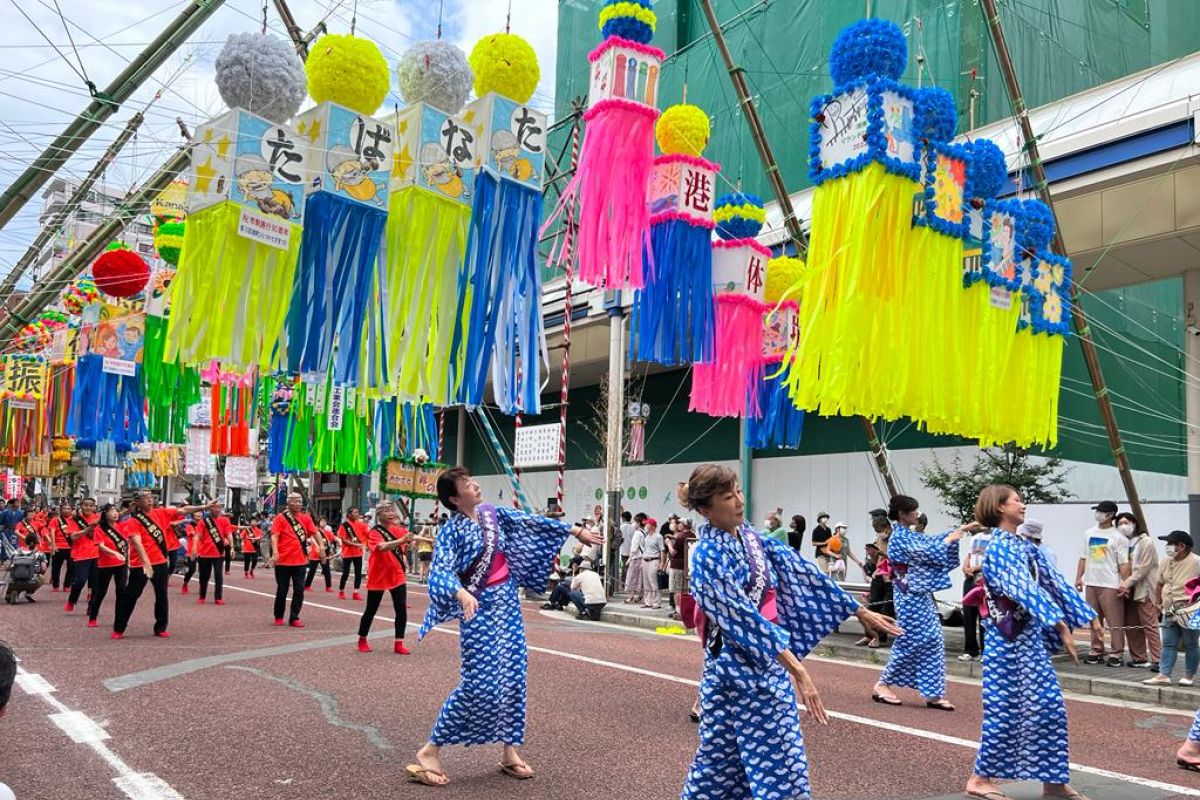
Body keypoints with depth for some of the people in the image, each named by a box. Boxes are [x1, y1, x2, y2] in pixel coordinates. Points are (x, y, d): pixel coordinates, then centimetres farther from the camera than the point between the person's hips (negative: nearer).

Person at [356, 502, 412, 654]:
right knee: (371, 610, 8)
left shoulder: (397, 530, 4)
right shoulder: (374, 532, -15)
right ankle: (362, 640, 28)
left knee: (402, 609, -2)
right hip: (378, 577, -5)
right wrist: (401, 540, -48)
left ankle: (399, 644, 6)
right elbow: (382, 546, -35)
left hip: (397, 576, 5)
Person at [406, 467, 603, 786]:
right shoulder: (452, 531, -13)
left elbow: (533, 522, 11)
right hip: (479, 608, -6)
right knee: (478, 683, -9)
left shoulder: (494, 514, 4)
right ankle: (430, 751, 3)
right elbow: (439, 572, -26)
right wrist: (462, 594, -45)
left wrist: (576, 531, 13)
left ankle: (509, 750, 19)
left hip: (507, 603, 6)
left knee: (512, 677, 7)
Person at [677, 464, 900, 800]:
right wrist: (796, 668, -32)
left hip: (771, 659, 7)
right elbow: (742, 617, -25)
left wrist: (860, 611, 9)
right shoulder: (708, 557, -18)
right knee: (775, 759, -2)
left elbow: (799, 571, 8)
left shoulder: (750, 537, 6)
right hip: (739, 667, -7)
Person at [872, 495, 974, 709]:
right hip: (910, 597, -9)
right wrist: (951, 539, -9)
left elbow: (932, 540, 20)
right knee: (909, 643, -5)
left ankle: (933, 694, 10)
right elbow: (925, 553, -20)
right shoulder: (900, 537, -14)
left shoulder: (909, 535, 13)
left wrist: (963, 529, 15)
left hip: (920, 595, 9)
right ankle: (882, 686, 6)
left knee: (932, 641, 7)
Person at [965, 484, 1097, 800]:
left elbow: (1054, 581, 13)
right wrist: (1059, 624, -32)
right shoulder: (998, 547, -15)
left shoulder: (1026, 546, 13)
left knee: (1049, 706, 10)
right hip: (1008, 640, -9)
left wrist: (1089, 616, 10)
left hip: (1031, 637, 9)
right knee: (1004, 709, -3)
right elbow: (1026, 589, -25)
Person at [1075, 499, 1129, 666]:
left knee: (1114, 621, -4)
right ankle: (1096, 650, 18)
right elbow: (1083, 557, 16)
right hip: (1091, 583, 6)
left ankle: (1116, 653, 1)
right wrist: (1078, 578, 10)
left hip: (1110, 585, -6)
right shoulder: (1089, 533, 13)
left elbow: (1124, 563, -9)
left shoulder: (1118, 537, -5)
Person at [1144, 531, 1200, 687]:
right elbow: (1159, 583, 17)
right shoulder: (1167, 561, 6)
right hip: (1170, 611, 6)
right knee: (1168, 644, 6)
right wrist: (1159, 602, 15)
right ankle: (1164, 675, 7)